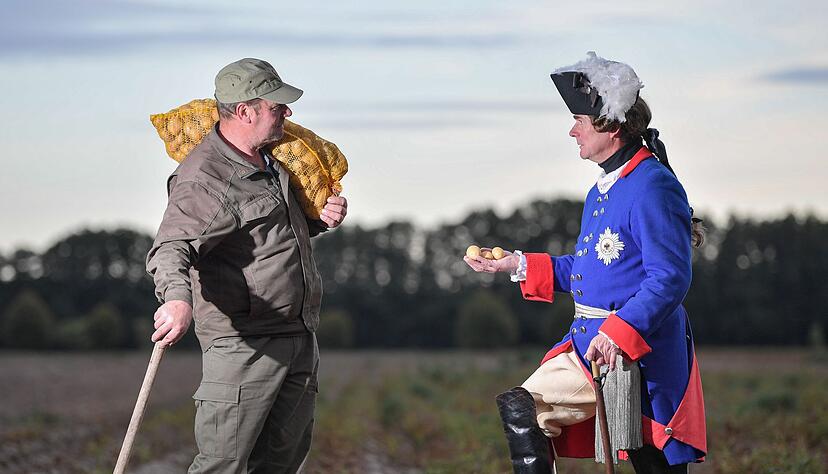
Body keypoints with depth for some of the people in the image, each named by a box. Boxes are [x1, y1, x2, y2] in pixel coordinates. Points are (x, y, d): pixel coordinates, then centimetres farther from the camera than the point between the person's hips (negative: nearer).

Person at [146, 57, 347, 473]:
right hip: (242, 345, -9)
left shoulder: (273, 159, 13)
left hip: (300, 341, 9)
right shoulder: (203, 179, -16)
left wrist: (325, 216, 8)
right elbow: (170, 249, -29)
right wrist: (178, 297, -51)